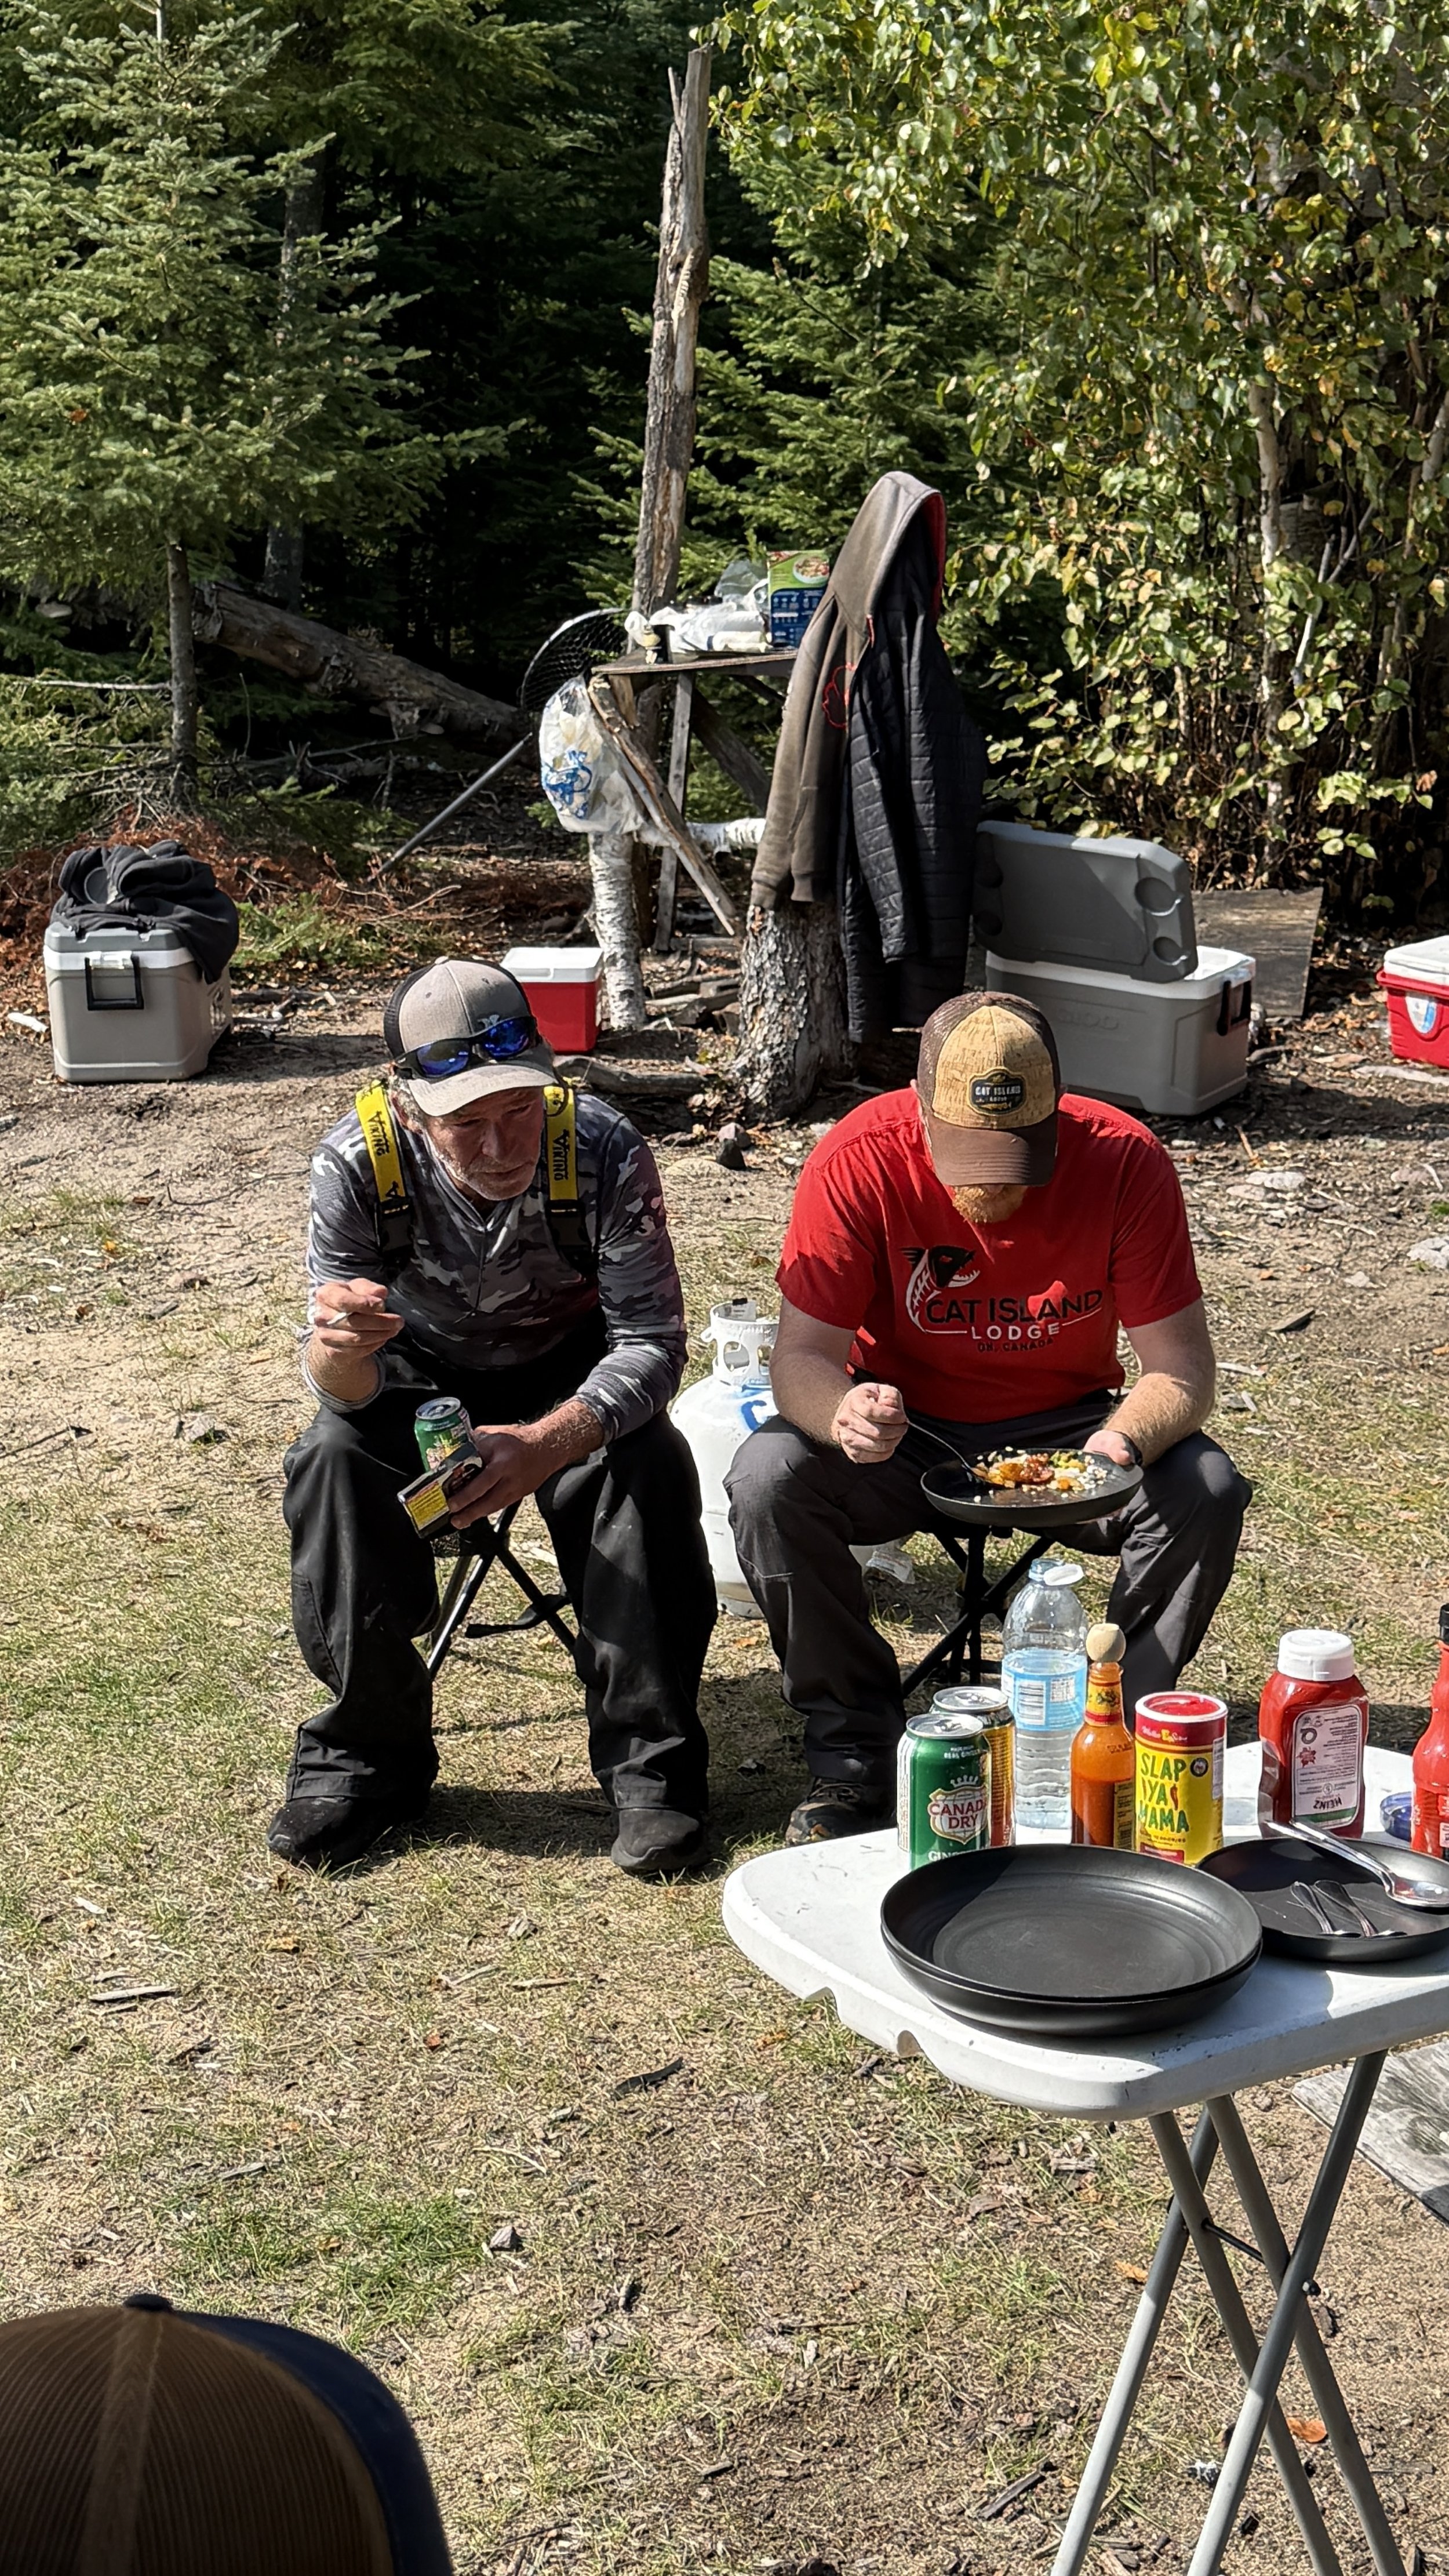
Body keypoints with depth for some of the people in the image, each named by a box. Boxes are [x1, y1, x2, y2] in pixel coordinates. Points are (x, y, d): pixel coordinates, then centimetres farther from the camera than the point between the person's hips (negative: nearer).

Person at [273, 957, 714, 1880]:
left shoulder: (605, 1150, -29)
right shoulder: (357, 1164, -27)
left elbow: (652, 1341, -25)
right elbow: (347, 1391, -25)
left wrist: (547, 1444, -44)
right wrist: (339, 1347, -51)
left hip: (572, 1368, -1)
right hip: (426, 1367, 1)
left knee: (648, 1463, -30)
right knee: (333, 1458, -27)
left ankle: (651, 1763, -16)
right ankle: (368, 1750, -10)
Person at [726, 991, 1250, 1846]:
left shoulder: (1127, 1163, -20)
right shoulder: (858, 1162, -22)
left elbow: (1183, 1365, -18)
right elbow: (802, 1357, -20)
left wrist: (1125, 1442, -40)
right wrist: (841, 1414, -44)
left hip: (1065, 1429, 1)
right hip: (904, 1429, 0)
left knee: (1207, 1494, -26)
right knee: (766, 1481, -28)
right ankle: (854, 1750, -8)